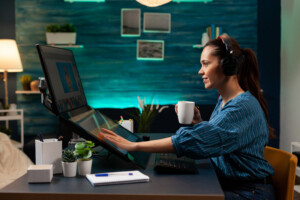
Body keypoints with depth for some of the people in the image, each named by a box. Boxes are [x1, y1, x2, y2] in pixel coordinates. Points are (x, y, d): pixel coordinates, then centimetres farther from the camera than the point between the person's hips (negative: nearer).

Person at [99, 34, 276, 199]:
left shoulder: (243, 106, -23)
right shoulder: (223, 101, 8)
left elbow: (195, 141, -33)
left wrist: (134, 146, -32)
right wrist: (199, 122, -2)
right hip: (224, 184, 8)